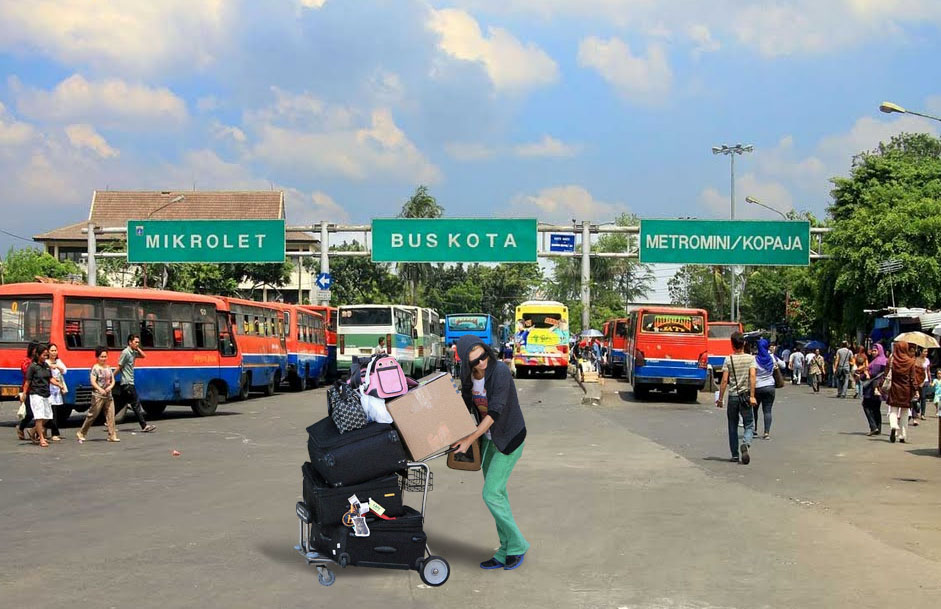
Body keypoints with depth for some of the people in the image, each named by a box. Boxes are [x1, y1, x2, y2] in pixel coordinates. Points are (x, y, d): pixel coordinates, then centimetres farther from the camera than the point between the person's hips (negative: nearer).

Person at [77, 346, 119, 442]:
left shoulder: (109, 368, 12)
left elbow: (113, 380, 12)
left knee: (110, 415, 1)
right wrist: (100, 389, -30)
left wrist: (110, 387, -9)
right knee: (92, 415, -2)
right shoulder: (95, 368, -6)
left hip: (108, 395, 6)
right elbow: (93, 381, -15)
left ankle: (112, 436, 3)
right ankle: (81, 434, 9)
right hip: (98, 395, -6)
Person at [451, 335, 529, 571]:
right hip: (489, 438, 7)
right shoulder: (468, 375, -6)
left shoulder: (500, 371, -26)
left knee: (491, 494, -10)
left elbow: (495, 412, -27)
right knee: (497, 493, 11)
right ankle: (505, 552, 19)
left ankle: (517, 546, 5)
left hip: (509, 438, -7)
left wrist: (470, 440, -25)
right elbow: (466, 405, 10)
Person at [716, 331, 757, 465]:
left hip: (732, 396, 1)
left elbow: (724, 380, -6)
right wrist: (752, 396, -14)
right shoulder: (751, 358, 0)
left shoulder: (728, 360, -1)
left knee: (733, 426, 11)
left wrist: (720, 398, 0)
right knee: (749, 425, 7)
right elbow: (752, 376, -13)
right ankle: (745, 443, -22)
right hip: (745, 396, -1)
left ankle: (735, 454, 13)